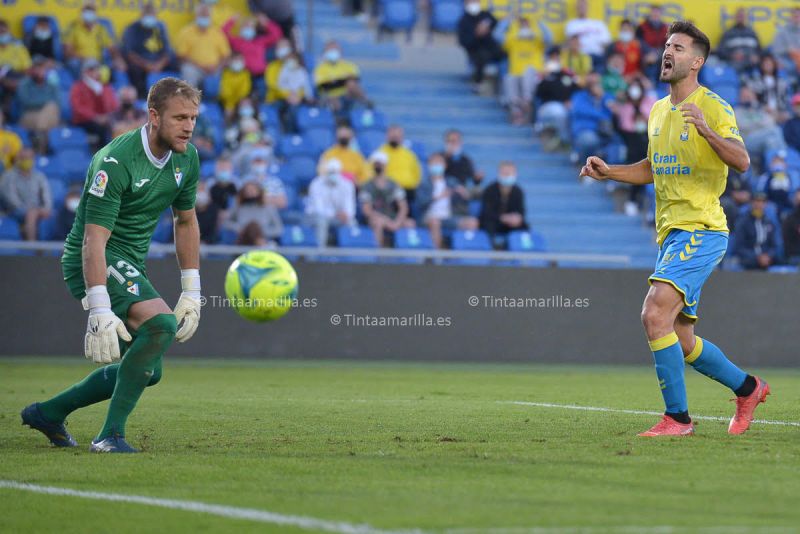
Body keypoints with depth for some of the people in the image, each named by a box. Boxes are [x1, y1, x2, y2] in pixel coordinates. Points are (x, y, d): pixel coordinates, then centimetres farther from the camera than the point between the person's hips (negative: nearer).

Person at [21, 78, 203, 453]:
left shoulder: (186, 158, 0)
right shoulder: (116, 162, -24)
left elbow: (186, 222, 15)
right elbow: (93, 241, -29)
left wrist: (191, 292, 10)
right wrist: (100, 312, -37)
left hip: (132, 264, 9)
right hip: (95, 263, -9)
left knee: (147, 371, 11)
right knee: (162, 323, -30)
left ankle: (49, 412, 27)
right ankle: (110, 434, -25)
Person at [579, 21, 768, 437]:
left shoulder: (713, 107, -9)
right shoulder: (658, 111, 15)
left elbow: (742, 161, -22)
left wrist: (707, 130, -37)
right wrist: (608, 172, 12)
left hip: (701, 230, -9)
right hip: (672, 232, 9)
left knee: (655, 315, -22)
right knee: (681, 341, 11)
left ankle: (677, 417, -14)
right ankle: (747, 388, 32)